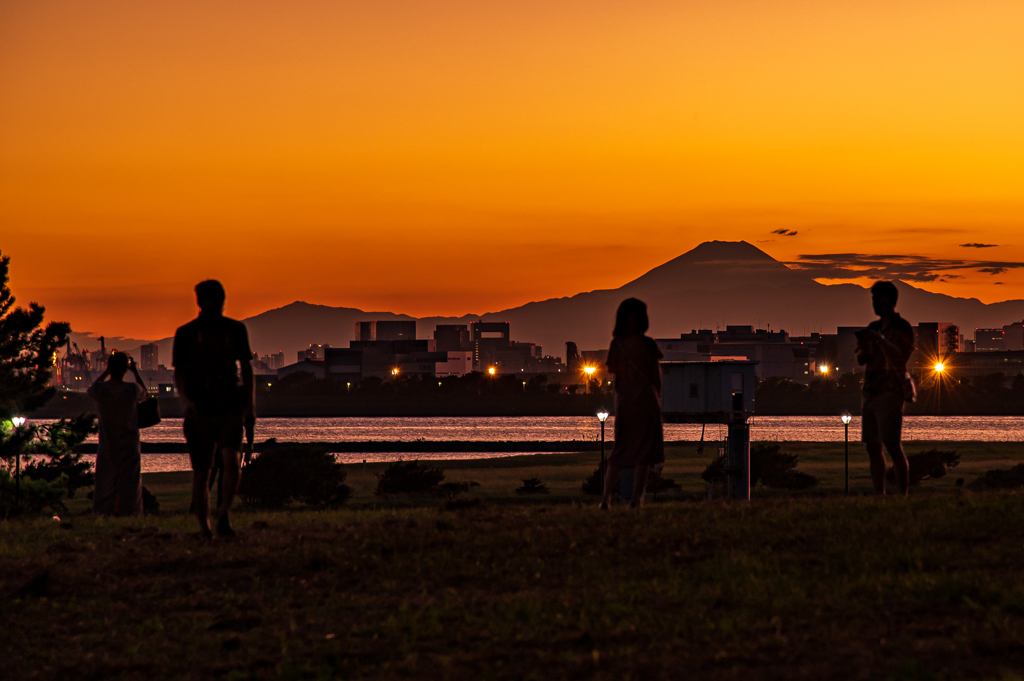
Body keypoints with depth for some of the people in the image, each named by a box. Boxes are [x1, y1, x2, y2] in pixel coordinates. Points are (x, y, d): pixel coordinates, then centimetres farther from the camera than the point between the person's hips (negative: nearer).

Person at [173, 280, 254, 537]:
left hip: (230, 408, 1)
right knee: (201, 473, 1)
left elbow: (246, 366, 16)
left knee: (231, 460, -22)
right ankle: (205, 529, 10)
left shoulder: (235, 330, 9)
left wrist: (249, 404, 7)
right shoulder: (186, 333, 4)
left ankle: (224, 515, -11)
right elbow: (179, 372, 3)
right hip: (200, 411, 0)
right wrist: (185, 400, -15)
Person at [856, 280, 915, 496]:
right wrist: (863, 347, -2)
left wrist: (879, 340, -20)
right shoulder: (873, 327, 19)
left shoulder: (901, 327, -2)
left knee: (893, 446, -13)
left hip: (890, 393, -8)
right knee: (873, 448, 5)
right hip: (871, 393, 8)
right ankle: (879, 495, 8)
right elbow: (860, 360, 18)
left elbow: (901, 356, -15)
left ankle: (903, 496, -15)